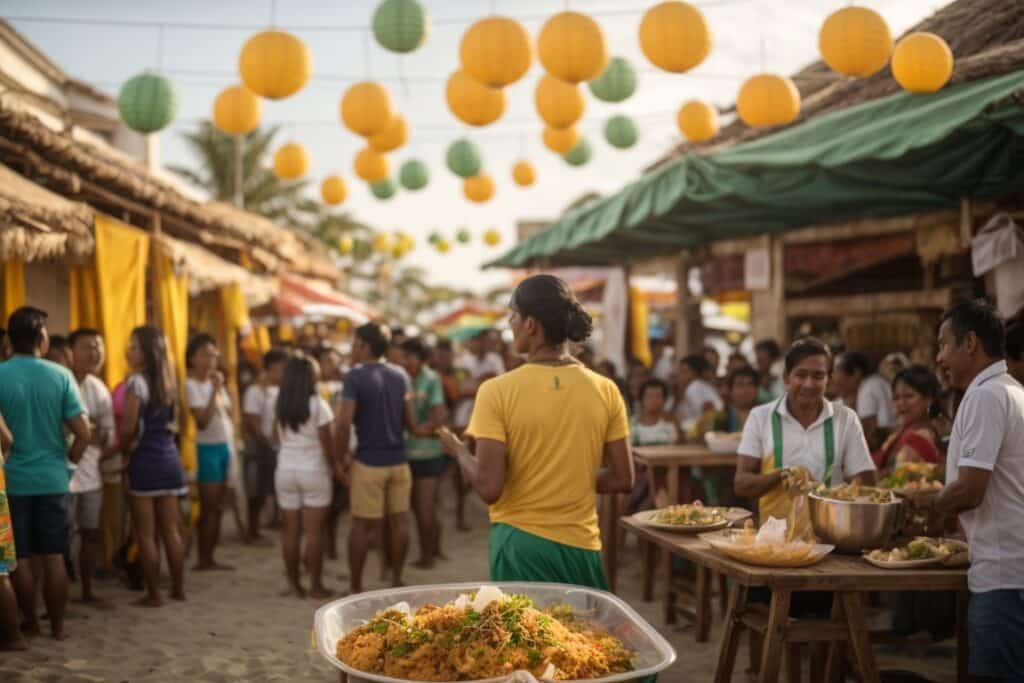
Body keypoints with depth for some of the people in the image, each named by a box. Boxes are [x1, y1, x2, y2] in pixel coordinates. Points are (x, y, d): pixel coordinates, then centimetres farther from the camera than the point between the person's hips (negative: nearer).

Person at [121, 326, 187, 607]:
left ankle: (153, 594, 4)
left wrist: (121, 448, 3)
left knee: (145, 533, 1)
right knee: (171, 529, 12)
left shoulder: (136, 382, -13)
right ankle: (178, 588, 17)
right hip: (169, 456, 7)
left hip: (145, 460, -7)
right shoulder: (167, 381, 10)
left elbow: (129, 428, -17)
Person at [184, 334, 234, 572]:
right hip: (207, 449, -8)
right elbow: (203, 421, -22)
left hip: (224, 446, 8)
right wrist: (215, 391, -21)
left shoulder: (215, 382, 13)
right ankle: (204, 559, 2)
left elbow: (228, 413, 21)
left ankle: (210, 557, 16)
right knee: (209, 508, -5)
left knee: (218, 507, 10)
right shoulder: (191, 385, -12)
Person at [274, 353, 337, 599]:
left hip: (285, 470, 4)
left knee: (291, 530, 8)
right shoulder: (317, 404, -11)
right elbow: (327, 442, -9)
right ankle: (316, 585, 4)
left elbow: (282, 437, 4)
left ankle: (294, 584, 13)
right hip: (313, 470, -4)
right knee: (314, 531, 1)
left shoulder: (281, 405, 2)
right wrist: (335, 468, 3)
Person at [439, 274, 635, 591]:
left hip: (520, 542, -2)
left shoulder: (498, 392, -12)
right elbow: (622, 480, 2)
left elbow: (489, 488, -14)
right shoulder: (606, 391, -3)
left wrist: (458, 450, 4)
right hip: (582, 546, 3)